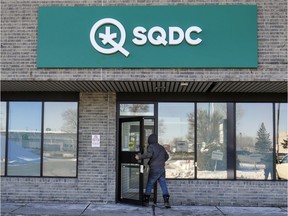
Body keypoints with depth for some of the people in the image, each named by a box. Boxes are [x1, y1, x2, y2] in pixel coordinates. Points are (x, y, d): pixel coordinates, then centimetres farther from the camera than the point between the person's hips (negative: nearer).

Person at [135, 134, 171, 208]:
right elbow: (167, 156, 27)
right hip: (162, 169, 5)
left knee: (149, 185, 8)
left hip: (154, 169, -5)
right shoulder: (161, 147, 15)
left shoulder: (151, 146, -5)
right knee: (164, 186, 3)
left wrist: (139, 157, -16)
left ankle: (146, 201, 15)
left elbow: (148, 154, -24)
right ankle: (166, 201, -6)